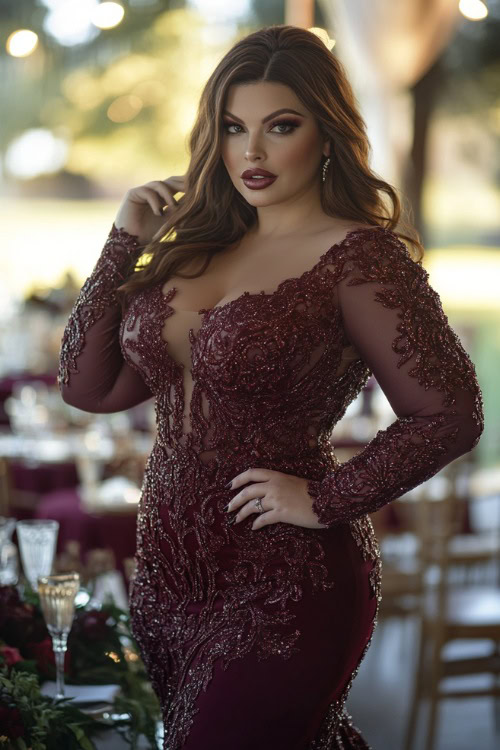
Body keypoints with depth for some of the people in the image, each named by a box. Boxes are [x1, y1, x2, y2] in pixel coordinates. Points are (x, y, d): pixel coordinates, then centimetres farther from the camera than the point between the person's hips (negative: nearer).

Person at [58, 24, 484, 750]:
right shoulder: (199, 246, 8)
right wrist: (126, 241, 2)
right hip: (169, 574, 7)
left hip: (285, 589, -7)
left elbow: (449, 414, -17)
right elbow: (89, 386, 7)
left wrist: (325, 500, -15)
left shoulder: (359, 257, -12)